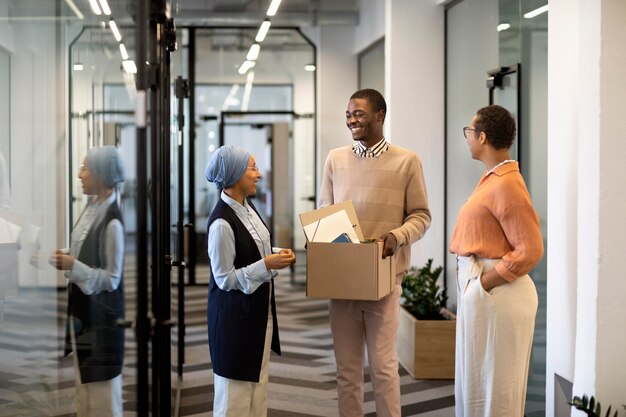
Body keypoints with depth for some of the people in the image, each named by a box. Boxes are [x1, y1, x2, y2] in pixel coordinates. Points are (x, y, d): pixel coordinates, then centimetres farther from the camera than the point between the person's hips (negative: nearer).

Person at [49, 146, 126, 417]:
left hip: (100, 318, -9)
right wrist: (64, 259, -1)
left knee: (102, 391, 3)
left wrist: (73, 266, -23)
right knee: (84, 384, 19)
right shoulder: (92, 208, 4)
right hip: (82, 312, 9)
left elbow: (111, 279, -19)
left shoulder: (112, 222, -22)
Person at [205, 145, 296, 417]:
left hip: (259, 308, 9)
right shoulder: (222, 222, -24)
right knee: (235, 386, 4)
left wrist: (276, 258, -2)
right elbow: (225, 278, -20)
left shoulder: (247, 206, 4)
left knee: (257, 381, 17)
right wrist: (267, 265, -22)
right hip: (234, 314, -9)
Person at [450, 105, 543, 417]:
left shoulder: (505, 185, -18)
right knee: (480, 380, 17)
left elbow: (531, 250, -21)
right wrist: (475, 285, 10)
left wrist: (483, 284, -17)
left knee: (492, 383, 1)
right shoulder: (494, 178, 11)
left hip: (493, 294, -10)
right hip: (478, 289, 10)